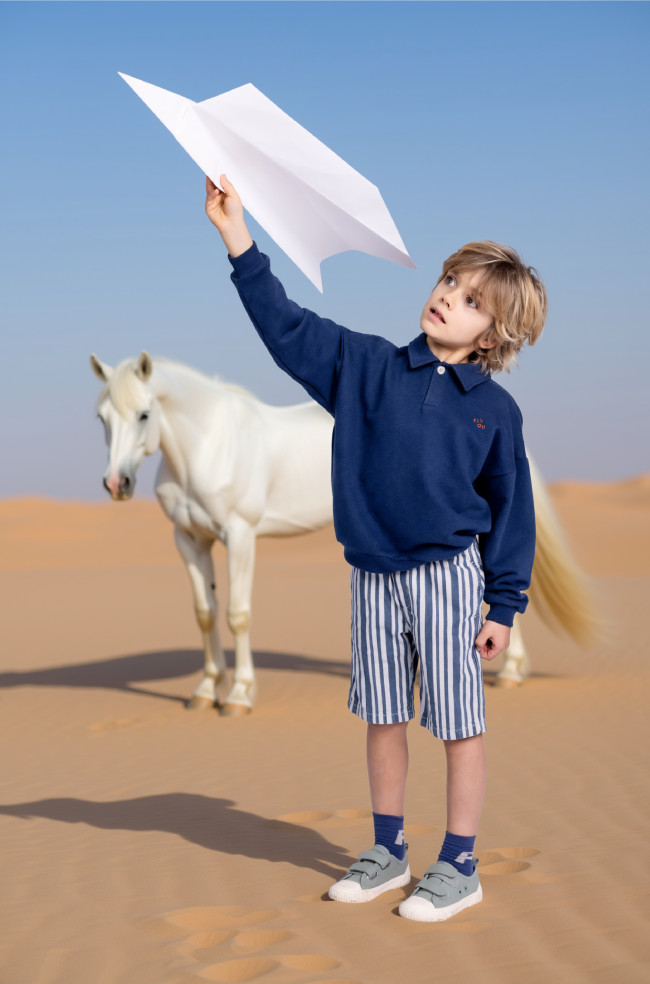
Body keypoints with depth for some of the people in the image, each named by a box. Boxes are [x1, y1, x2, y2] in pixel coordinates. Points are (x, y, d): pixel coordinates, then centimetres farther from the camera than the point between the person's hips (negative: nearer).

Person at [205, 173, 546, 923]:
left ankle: (458, 864, 15)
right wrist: (237, 237, -9)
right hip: (373, 576, 3)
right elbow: (288, 327, -2)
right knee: (383, 719, 13)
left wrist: (504, 605, -2)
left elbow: (511, 509, 1)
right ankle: (388, 853, 27)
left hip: (448, 576, -3)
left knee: (458, 724, 3)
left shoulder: (495, 409, -3)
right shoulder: (368, 367, 2)